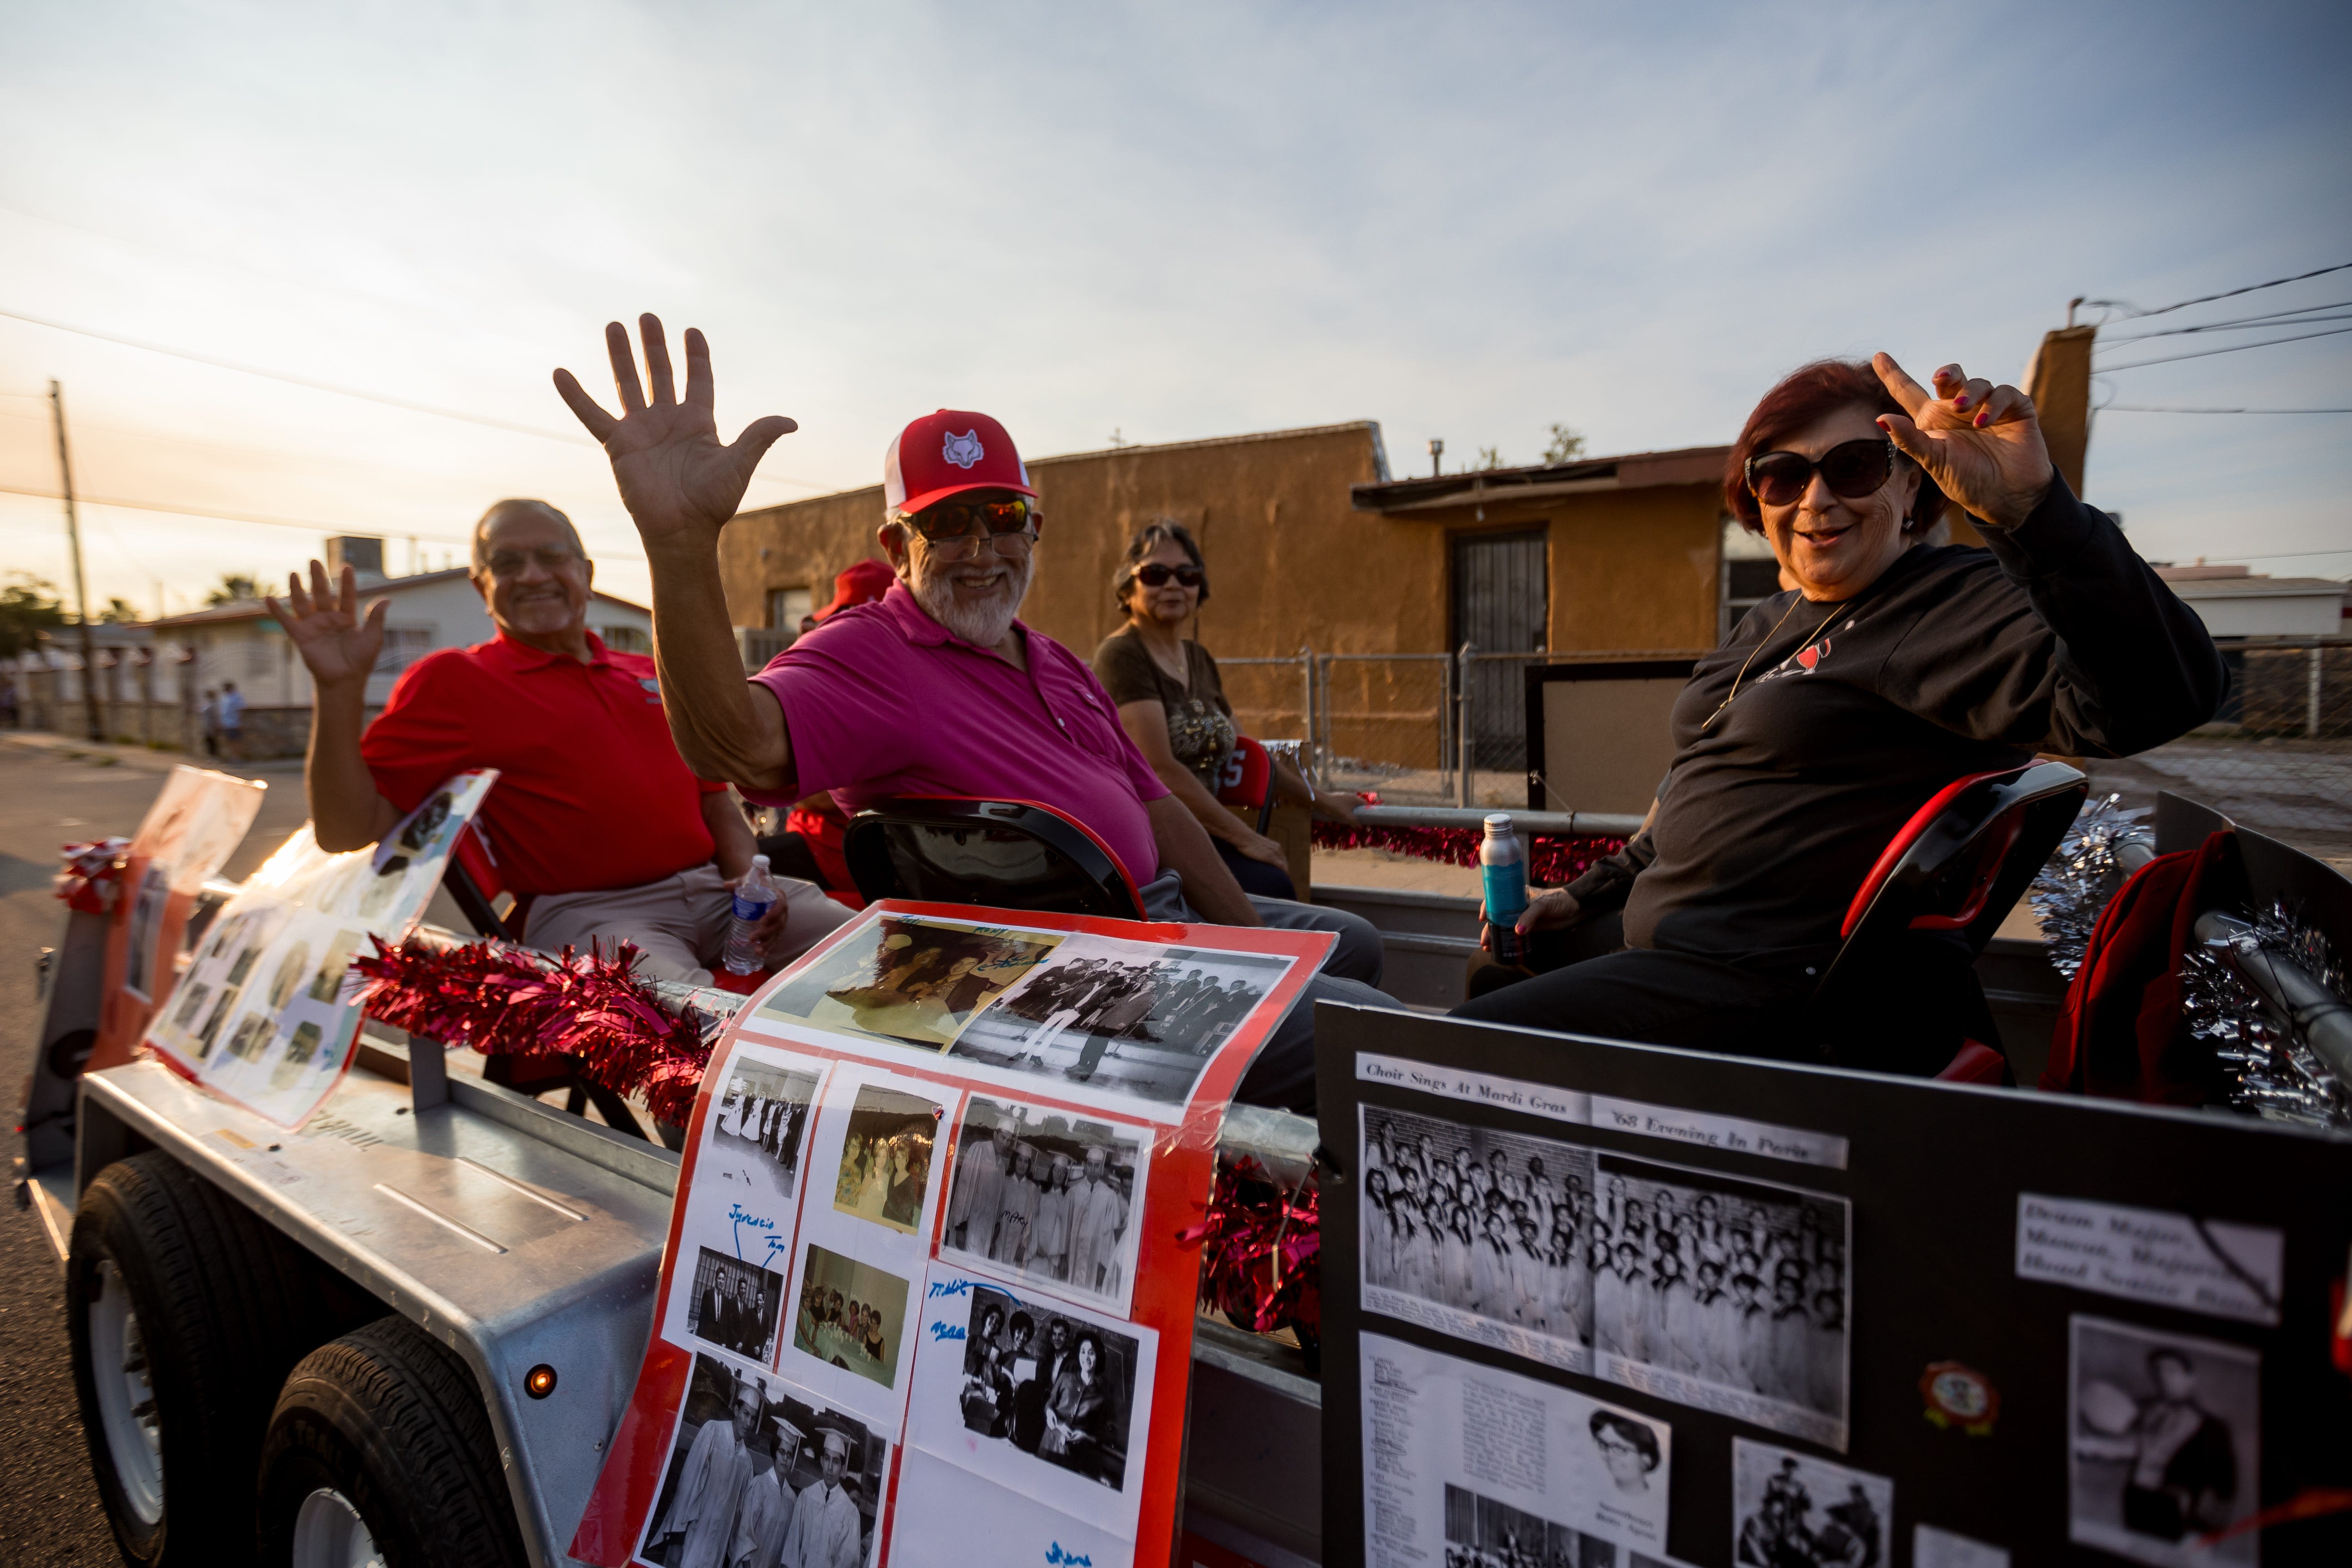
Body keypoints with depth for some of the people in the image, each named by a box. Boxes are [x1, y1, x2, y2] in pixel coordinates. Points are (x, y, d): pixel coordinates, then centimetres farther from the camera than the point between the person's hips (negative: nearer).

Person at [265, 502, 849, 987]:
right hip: (590, 912, -5)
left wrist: (753, 880, 5)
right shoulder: (453, 681, 8)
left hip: (712, 887, 5)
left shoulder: (653, 676, 22)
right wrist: (339, 689, -11)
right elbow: (347, 828, 1)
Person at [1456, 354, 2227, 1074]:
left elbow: (2162, 692, -27)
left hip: (1781, 1000, -9)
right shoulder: (1771, 623, 16)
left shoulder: (1957, 606, -9)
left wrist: (2032, 507, -37)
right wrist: (1588, 895, 20)